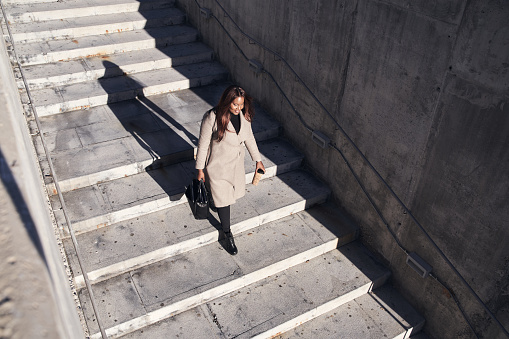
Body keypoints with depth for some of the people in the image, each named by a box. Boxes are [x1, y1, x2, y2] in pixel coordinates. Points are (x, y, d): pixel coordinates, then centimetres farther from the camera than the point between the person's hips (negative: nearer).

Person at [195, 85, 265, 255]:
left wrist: (257, 159, 11)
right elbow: (203, 145, -16)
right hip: (218, 165, -5)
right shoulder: (212, 118, -27)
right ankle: (227, 234, 24)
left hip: (237, 163, 6)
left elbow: (249, 137, 5)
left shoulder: (243, 115, -10)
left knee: (233, 192, 25)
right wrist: (200, 169, -10)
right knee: (223, 199, 5)